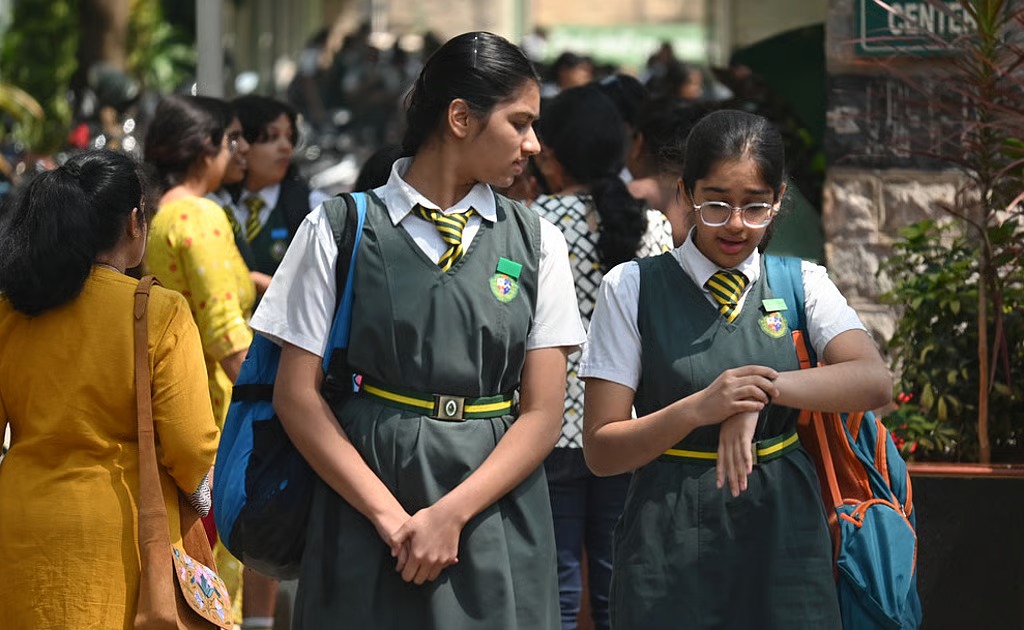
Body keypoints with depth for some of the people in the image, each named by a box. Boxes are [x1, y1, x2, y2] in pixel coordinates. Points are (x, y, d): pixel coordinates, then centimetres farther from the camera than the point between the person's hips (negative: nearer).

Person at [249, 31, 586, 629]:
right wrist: (391, 516, -10)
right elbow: (298, 396, -2)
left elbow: (542, 414, 2)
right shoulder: (339, 231, 1)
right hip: (365, 513, -2)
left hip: (495, 521, 2)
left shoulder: (536, 242, 7)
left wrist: (451, 515, -10)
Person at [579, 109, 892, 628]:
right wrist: (699, 408, -21)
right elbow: (601, 451, -6)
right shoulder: (633, 288, -1)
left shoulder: (801, 284, 6)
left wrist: (761, 391, -24)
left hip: (782, 532, 2)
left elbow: (874, 382, -12)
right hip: (670, 542, -2)